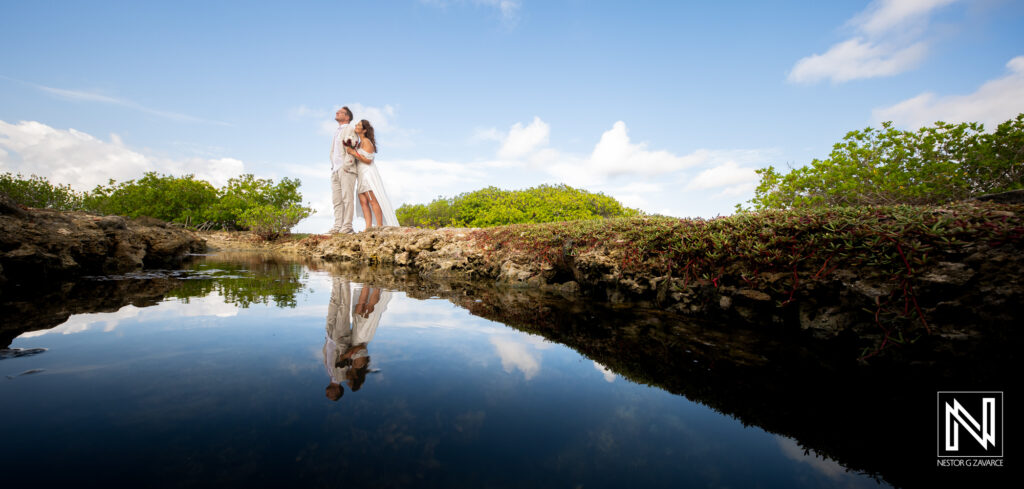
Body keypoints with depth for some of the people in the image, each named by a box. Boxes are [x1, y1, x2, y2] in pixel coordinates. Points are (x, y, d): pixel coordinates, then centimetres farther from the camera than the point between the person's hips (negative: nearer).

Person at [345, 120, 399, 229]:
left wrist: (354, 153, -17)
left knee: (373, 200, -12)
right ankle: (368, 227, -6)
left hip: (369, 174, -9)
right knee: (363, 202, -1)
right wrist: (350, 149, 12)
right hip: (362, 176, 9)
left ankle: (380, 226, -13)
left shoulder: (366, 141, -7)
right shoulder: (360, 143, 20)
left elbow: (368, 160, -15)